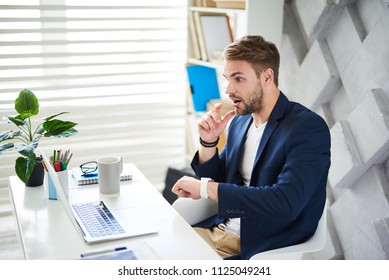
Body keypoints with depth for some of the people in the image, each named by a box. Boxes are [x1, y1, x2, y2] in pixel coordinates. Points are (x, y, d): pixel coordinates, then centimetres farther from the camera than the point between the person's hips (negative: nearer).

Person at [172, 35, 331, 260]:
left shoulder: (309, 128, -17)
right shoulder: (240, 121, 6)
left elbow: (285, 203, -29)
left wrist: (206, 187, -26)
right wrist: (208, 142, -5)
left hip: (264, 248, -7)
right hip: (219, 231, 7)